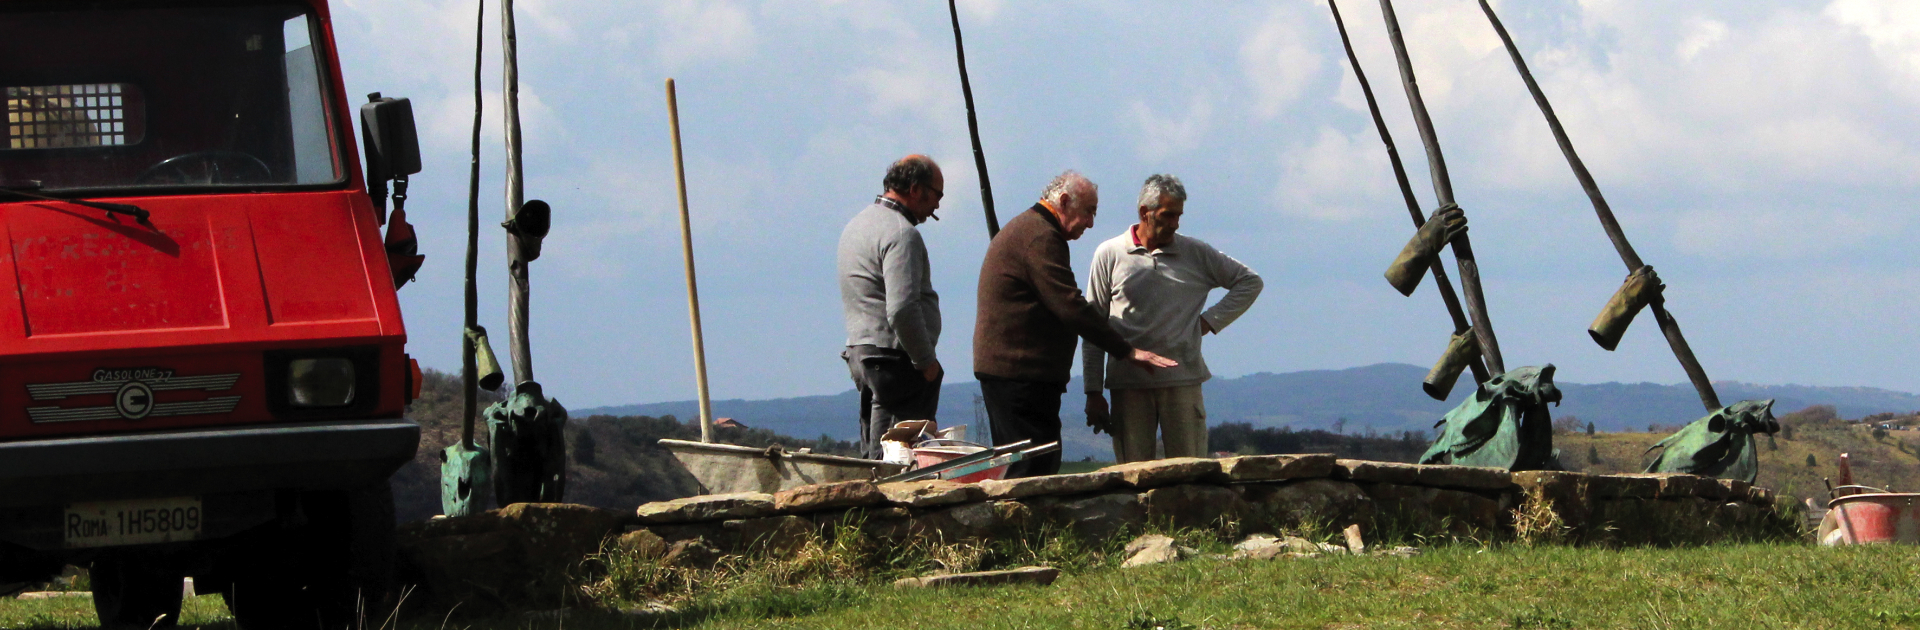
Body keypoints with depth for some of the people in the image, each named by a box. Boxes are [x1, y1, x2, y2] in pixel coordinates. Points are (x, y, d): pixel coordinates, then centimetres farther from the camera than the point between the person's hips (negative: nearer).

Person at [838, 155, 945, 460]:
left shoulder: (857, 225, 18)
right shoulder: (901, 233, -15)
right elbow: (902, 309, -24)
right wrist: (927, 360, -14)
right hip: (896, 358, -10)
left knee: (873, 454, 12)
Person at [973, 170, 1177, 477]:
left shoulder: (1023, 230, 22)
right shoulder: (1040, 237, -13)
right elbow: (1070, 307, -20)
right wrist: (1128, 351, -17)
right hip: (1021, 372, -11)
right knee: (1036, 467, -13)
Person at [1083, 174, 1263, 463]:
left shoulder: (1196, 253, 9)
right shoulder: (1110, 254, 7)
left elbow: (1250, 282, 17)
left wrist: (1211, 320, 4)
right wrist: (1093, 392, 2)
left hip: (1182, 381, 0)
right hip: (1128, 383, 0)